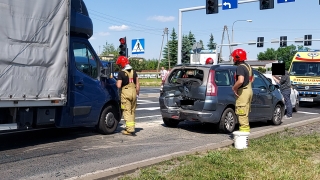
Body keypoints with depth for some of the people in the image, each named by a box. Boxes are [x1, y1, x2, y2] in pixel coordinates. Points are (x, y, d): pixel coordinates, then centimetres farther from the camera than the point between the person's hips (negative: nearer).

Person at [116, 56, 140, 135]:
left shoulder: (121, 73, -9)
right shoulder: (134, 72, 9)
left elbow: (119, 86, -14)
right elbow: (137, 84, 10)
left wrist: (117, 82, 7)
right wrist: (137, 94, 16)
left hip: (125, 93, -6)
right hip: (133, 91, 6)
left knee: (127, 111, -2)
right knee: (132, 111, 15)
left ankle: (130, 130, -5)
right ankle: (131, 127, 23)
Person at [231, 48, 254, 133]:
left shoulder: (240, 67, -19)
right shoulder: (248, 66, 13)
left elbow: (240, 81, -33)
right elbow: (252, 78, 27)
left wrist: (234, 88, -19)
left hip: (243, 92, -10)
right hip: (249, 90, 10)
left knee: (241, 112, -4)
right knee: (245, 113, 18)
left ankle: (244, 129, -1)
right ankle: (246, 128, 26)